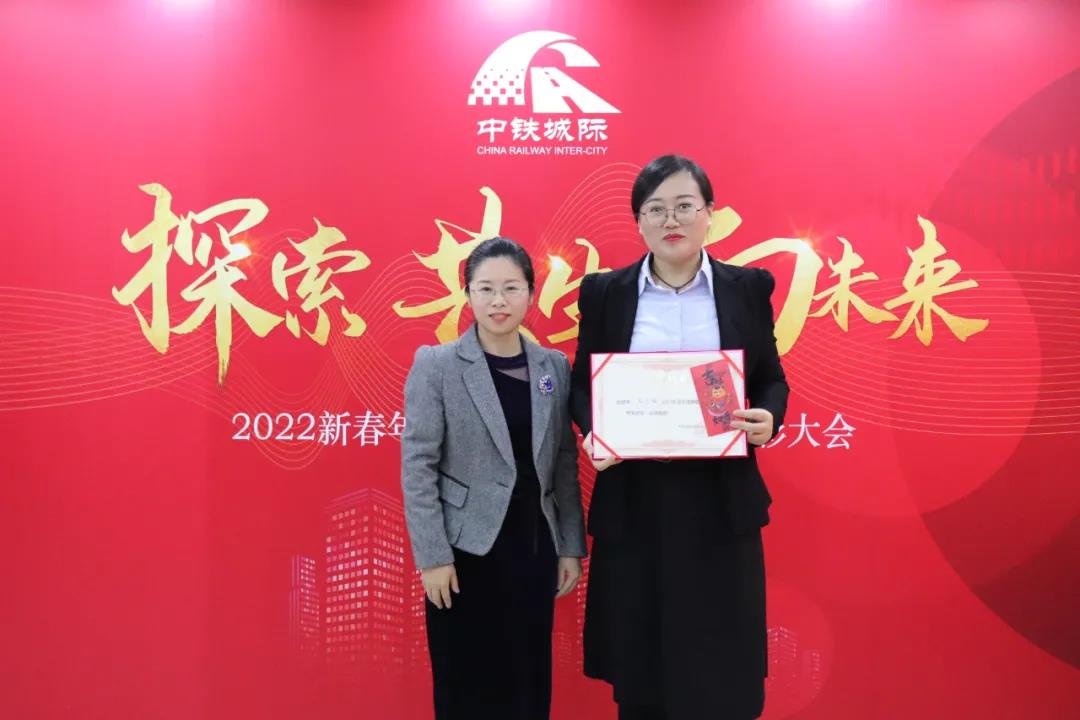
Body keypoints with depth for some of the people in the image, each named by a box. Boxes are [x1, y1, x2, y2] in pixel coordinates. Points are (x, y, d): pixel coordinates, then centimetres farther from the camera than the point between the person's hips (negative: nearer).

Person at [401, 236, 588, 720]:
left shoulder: (554, 366, 4)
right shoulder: (435, 365, -6)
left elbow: (565, 464, 7)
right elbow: (417, 466, -8)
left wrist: (571, 547, 5)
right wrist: (432, 556, -11)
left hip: (535, 548, 4)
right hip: (468, 551, -3)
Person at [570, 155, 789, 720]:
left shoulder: (747, 288, 4)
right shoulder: (604, 292, 3)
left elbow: (771, 379, 8)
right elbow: (583, 385, 7)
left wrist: (768, 418, -13)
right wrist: (592, 431, -13)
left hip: (721, 500, 0)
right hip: (633, 500, 0)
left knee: (720, 670, 7)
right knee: (639, 670, 9)